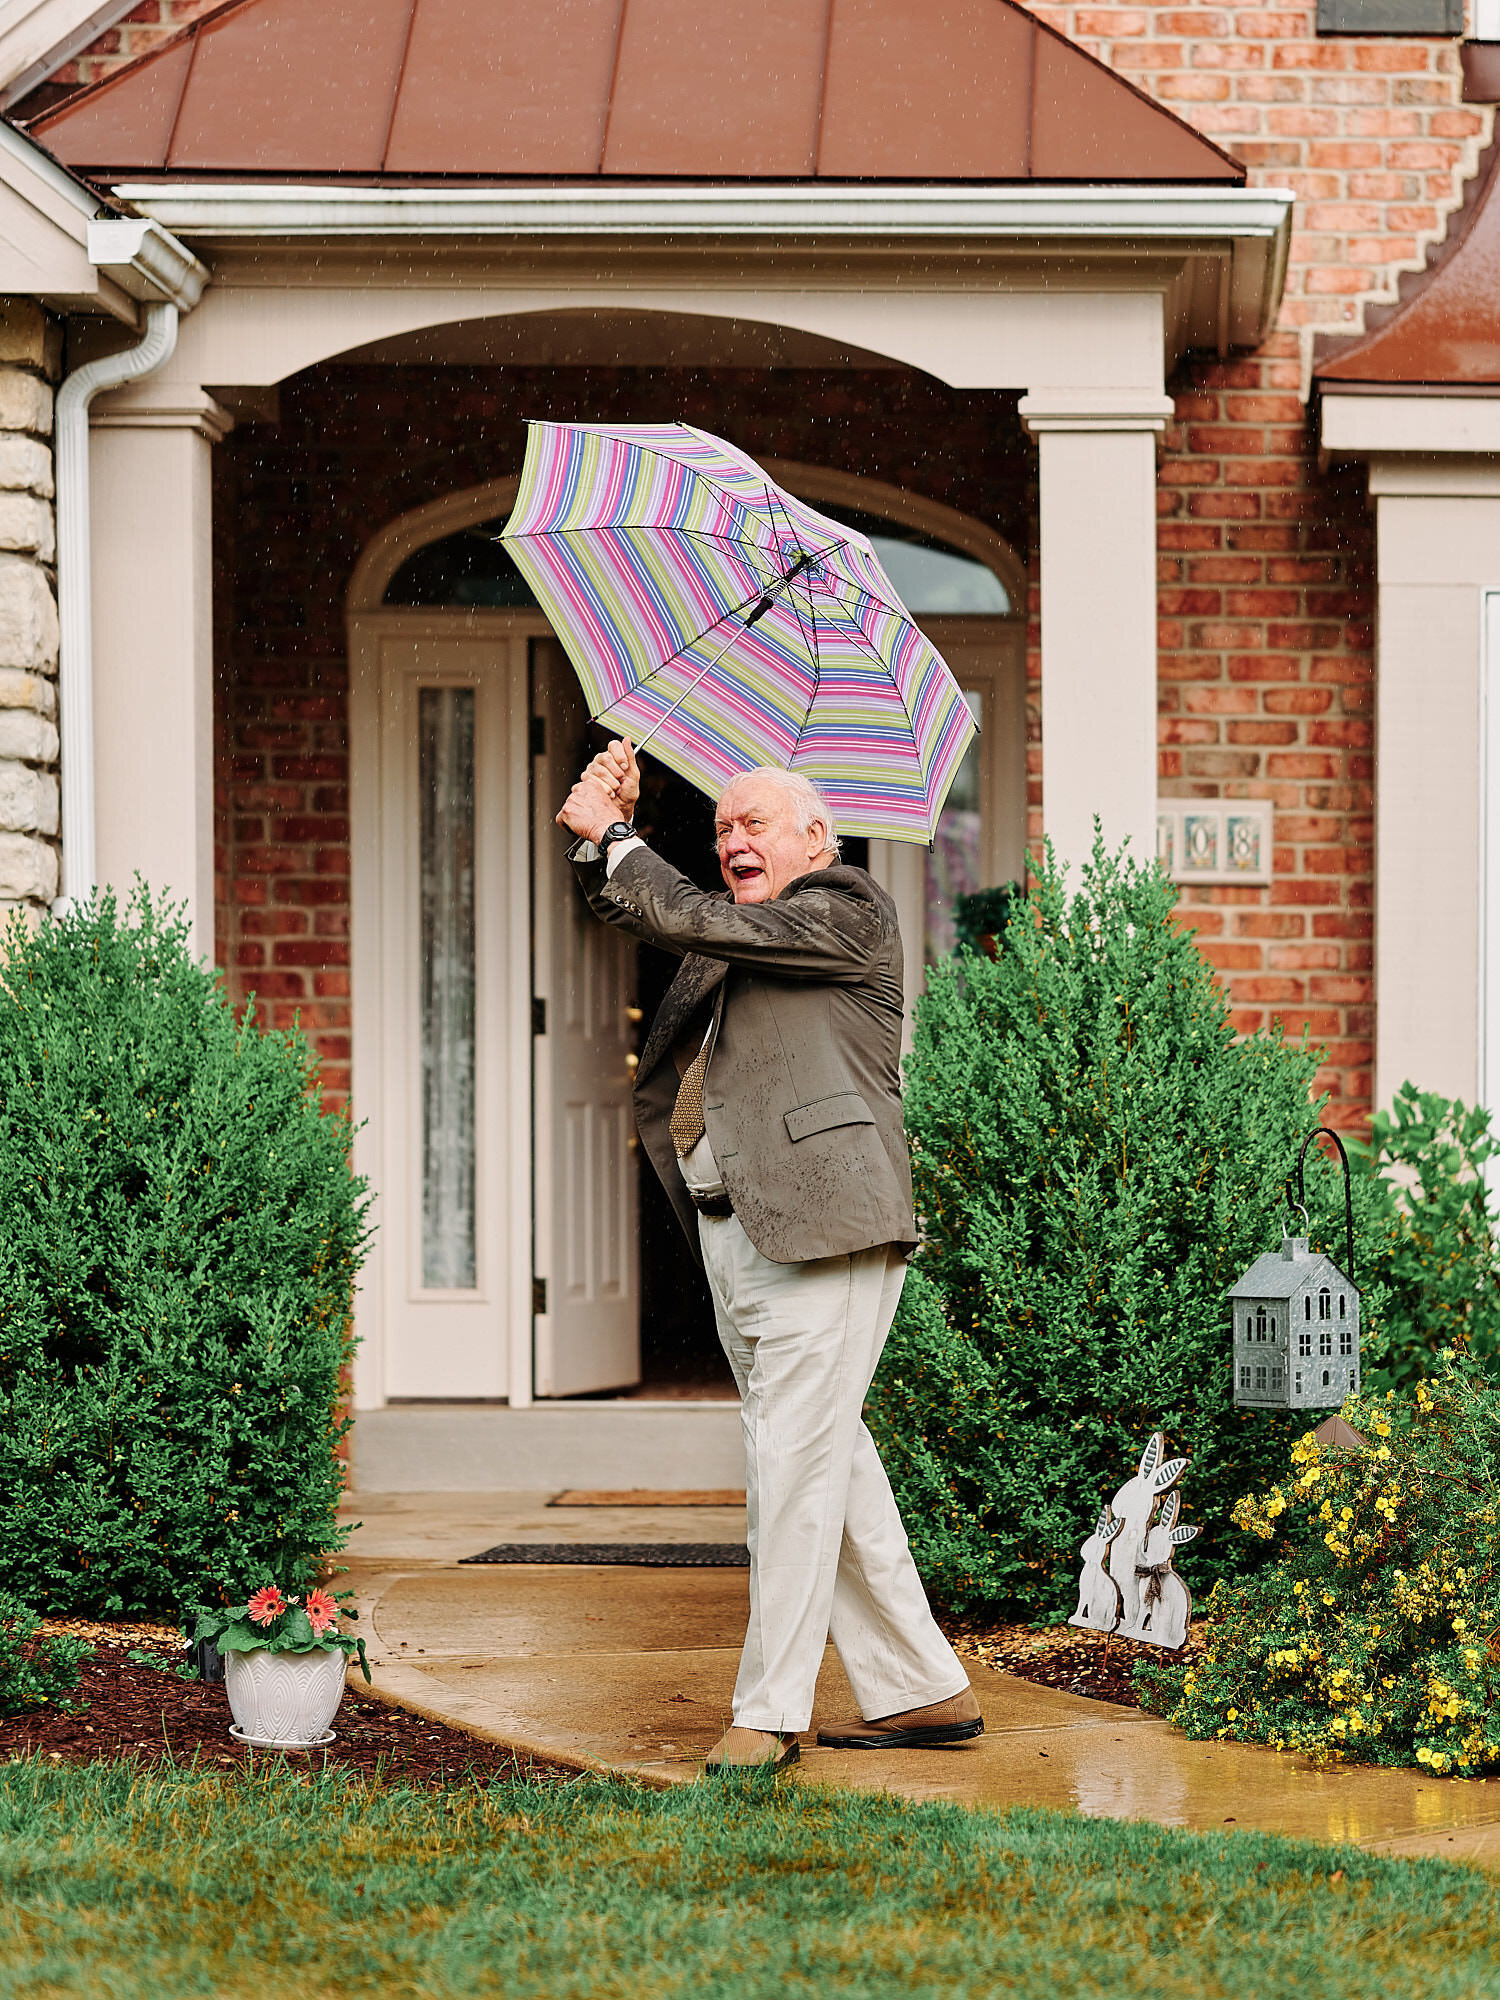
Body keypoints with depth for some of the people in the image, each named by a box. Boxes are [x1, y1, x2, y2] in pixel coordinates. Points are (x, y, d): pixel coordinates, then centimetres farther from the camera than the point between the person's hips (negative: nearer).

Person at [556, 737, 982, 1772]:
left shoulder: (849, 912, -3)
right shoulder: (741, 928, 23)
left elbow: (693, 920, -11)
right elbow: (637, 911, 17)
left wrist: (613, 836, 0)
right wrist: (606, 830, 1)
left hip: (821, 1225, -9)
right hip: (731, 1228, 9)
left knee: (794, 1461, -9)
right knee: (832, 1463, 11)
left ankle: (771, 1707, -5)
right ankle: (923, 1689, 18)